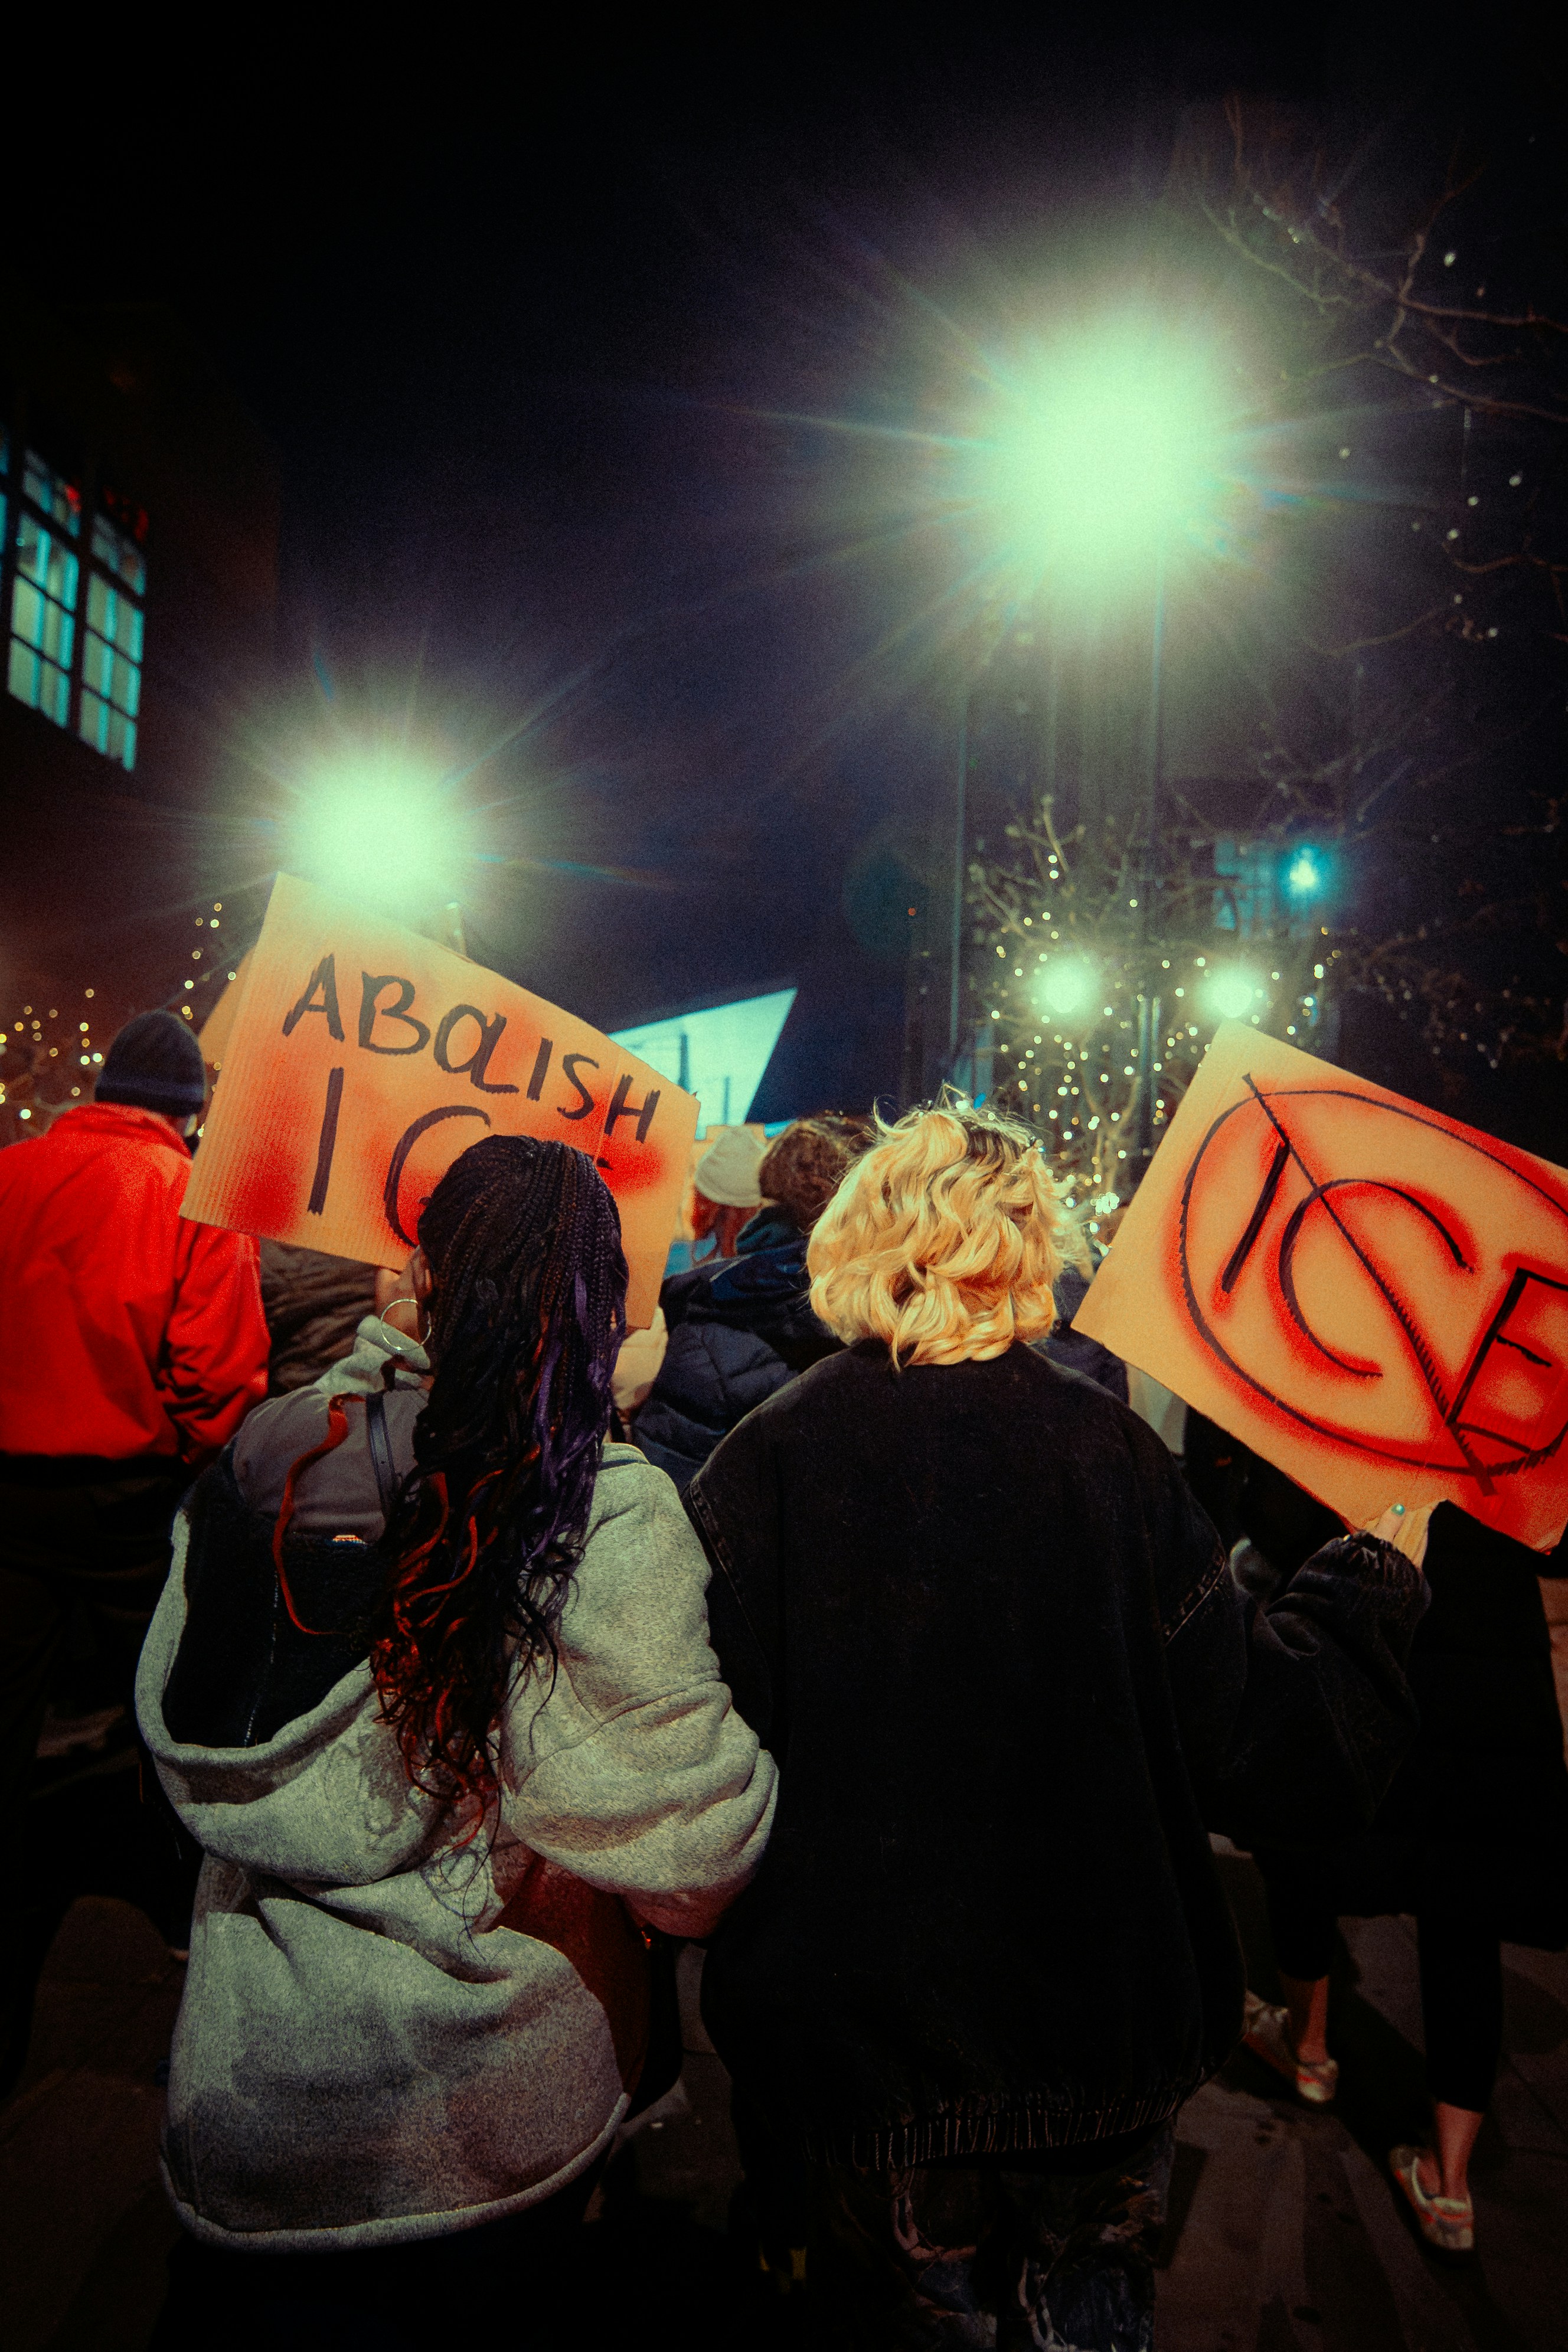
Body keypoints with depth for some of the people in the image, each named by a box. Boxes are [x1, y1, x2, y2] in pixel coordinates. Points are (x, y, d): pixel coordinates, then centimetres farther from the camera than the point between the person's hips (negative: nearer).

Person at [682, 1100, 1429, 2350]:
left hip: (867, 2025, 0)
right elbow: (1249, 1726, -11)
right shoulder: (1107, 1447, -15)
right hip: (1102, 2018, 1)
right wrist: (1375, 1583, 4)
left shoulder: (770, 1458, -16)